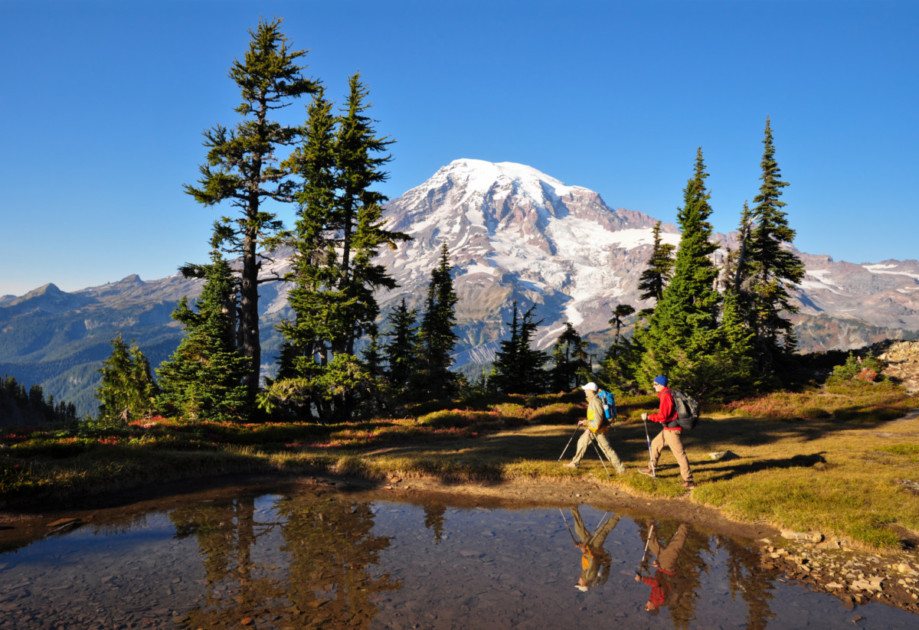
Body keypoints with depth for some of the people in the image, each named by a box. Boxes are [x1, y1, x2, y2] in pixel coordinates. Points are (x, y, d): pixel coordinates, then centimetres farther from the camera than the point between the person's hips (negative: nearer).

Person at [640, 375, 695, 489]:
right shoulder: (668, 393, 13)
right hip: (668, 429, 11)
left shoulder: (666, 395, -19)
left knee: (679, 453, -7)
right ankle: (651, 468, 31)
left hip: (672, 430, -11)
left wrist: (648, 416, -13)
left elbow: (662, 416, -22)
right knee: (655, 444, 20)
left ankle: (689, 481, -3)